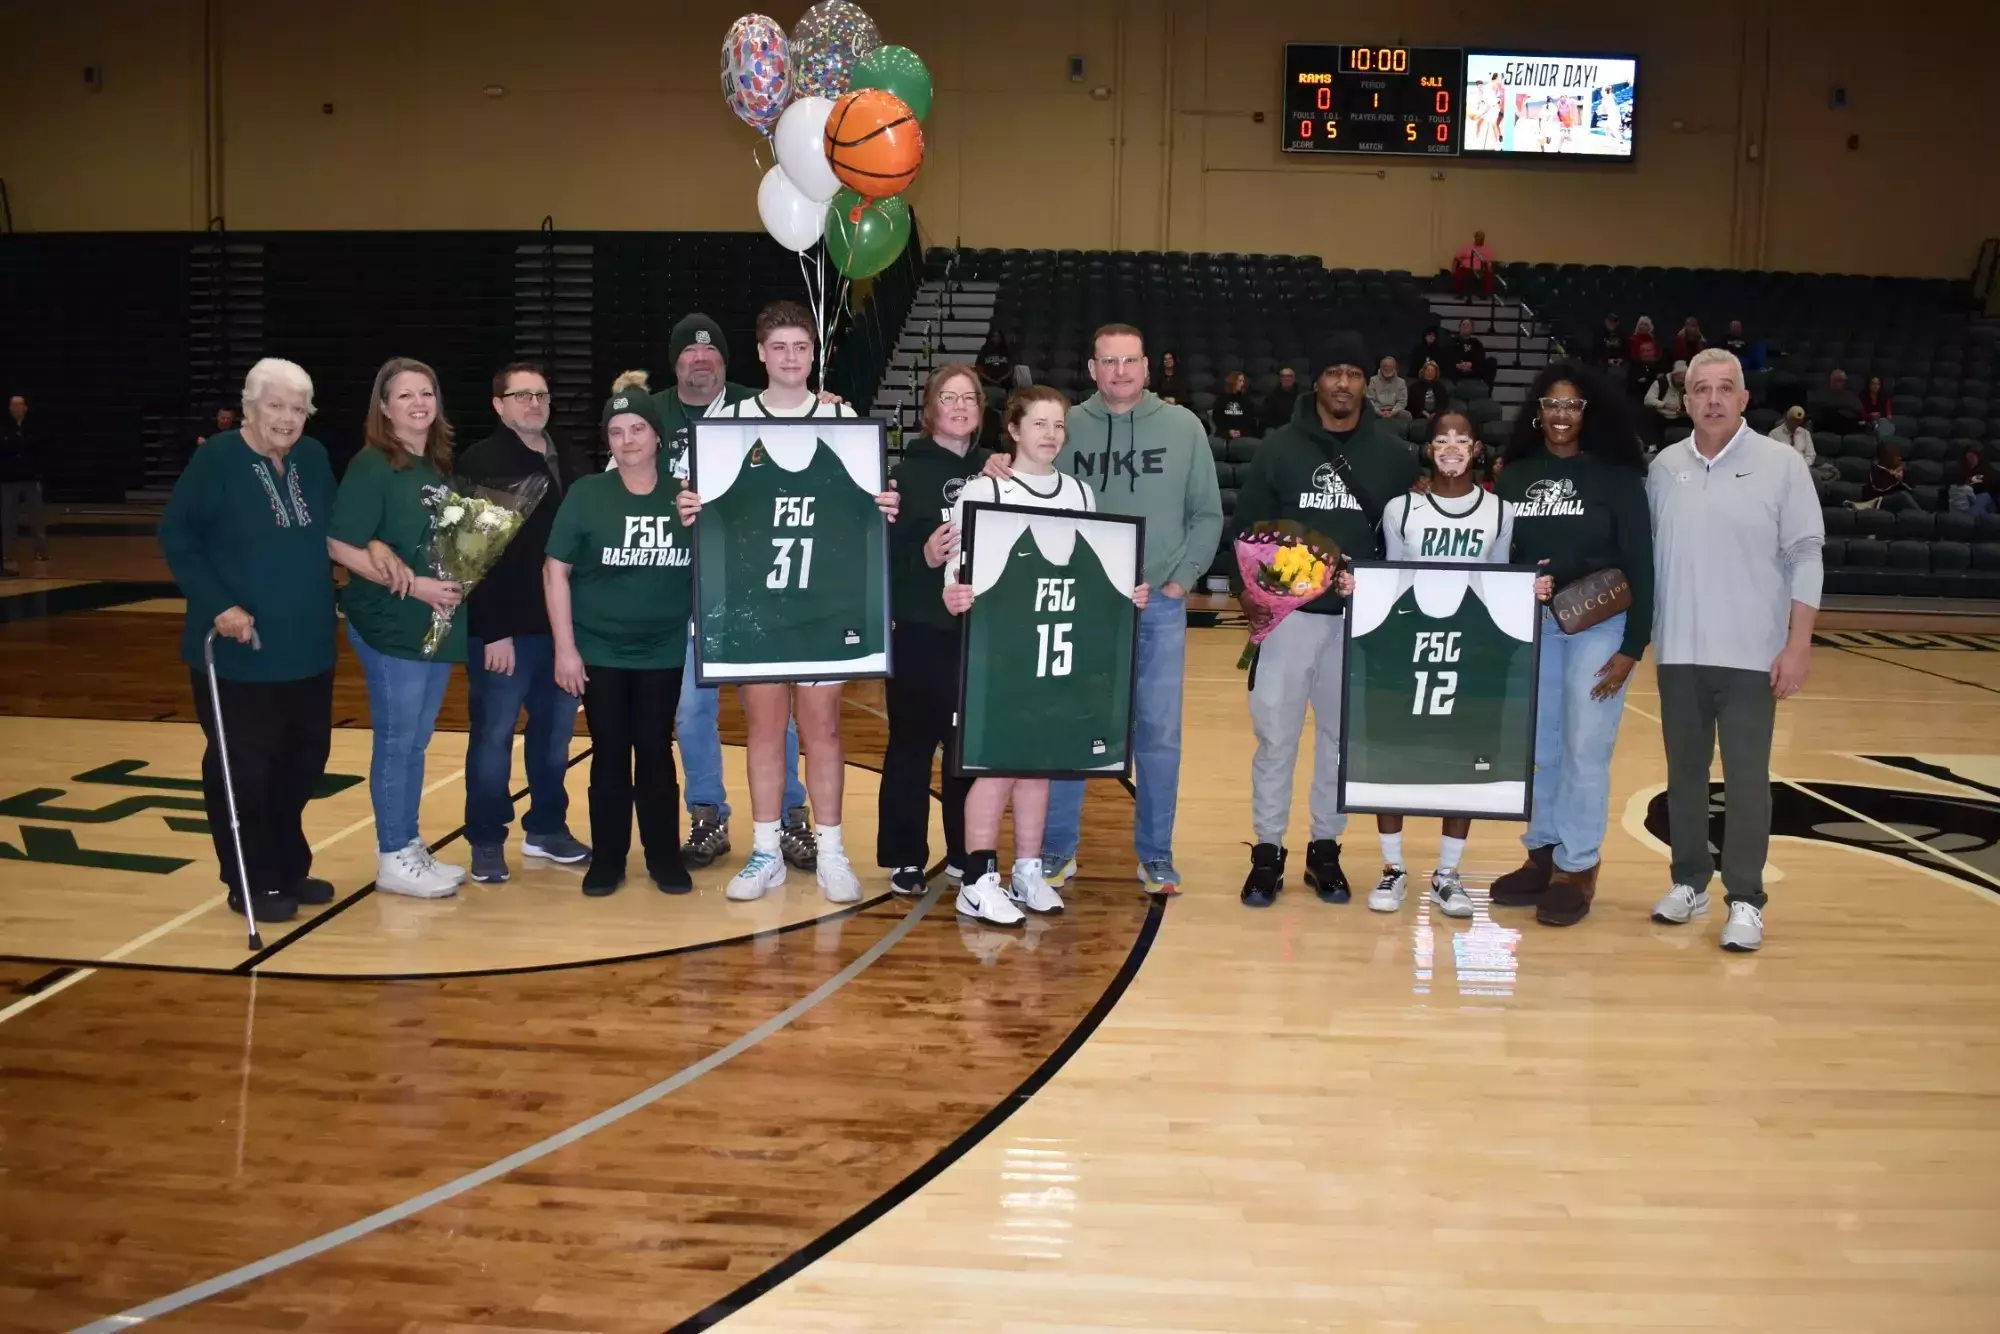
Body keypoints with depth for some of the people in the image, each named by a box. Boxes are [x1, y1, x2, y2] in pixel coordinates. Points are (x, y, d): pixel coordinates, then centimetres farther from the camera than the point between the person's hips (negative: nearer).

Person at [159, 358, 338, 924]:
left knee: (303, 760, 14)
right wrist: (217, 604, -17)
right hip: (238, 652, -6)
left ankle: (289, 869, 29)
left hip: (308, 648, 6)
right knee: (242, 766, 2)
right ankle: (251, 884, 14)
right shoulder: (217, 459, -10)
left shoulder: (314, 459, 7)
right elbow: (176, 537, -10)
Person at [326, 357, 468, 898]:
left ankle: (410, 846, 25)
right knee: (395, 742, 1)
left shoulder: (440, 465, 11)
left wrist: (460, 580, 2)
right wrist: (414, 585, -19)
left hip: (439, 624, 7)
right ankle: (392, 859, 11)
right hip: (390, 626, -7)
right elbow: (340, 547, -17)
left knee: (416, 741, 15)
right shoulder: (371, 466, -12)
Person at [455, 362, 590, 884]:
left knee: (556, 733, 13)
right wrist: (495, 631, -17)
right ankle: (486, 841, 16)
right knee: (493, 736, 4)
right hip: (502, 629, -5)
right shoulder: (480, 464, -7)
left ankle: (546, 828, 28)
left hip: (561, 625, 5)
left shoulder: (571, 466, 10)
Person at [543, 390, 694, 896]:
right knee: (609, 755, 6)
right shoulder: (586, 494, -6)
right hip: (599, 651, -1)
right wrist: (564, 648, -8)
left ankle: (664, 855, 19)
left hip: (663, 652, 1)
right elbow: (555, 570, -5)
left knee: (656, 753, 8)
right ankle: (606, 859, 17)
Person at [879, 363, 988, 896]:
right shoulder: (908, 471, -2)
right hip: (921, 631, -3)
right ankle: (905, 858, 15)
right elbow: (884, 553, -10)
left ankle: (966, 854, 22)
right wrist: (925, 557, -27)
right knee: (912, 743, 4)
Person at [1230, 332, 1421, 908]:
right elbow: (1248, 528, 3)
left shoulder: (1393, 453, 3)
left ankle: (1325, 850, 22)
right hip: (1289, 615, -1)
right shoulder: (1281, 448, 0)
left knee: (1343, 738, 10)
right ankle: (1268, 852, 12)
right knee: (1275, 736, 1)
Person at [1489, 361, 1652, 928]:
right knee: (1540, 748, 10)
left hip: (1599, 627, -3)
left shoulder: (1617, 475, -3)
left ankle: (1577, 868, 9)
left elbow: (1640, 563, -4)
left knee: (1585, 748, -1)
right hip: (1531, 626, 3)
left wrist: (1633, 646, -8)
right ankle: (1542, 854, 22)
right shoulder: (1515, 476, 6)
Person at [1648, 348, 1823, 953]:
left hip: (1751, 654, -3)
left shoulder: (1781, 464, -3)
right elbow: (1648, 554, 8)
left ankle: (1745, 901, 7)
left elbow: (1804, 557, -3)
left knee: (1746, 780, -1)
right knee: (1684, 774, 11)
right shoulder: (1665, 466, 5)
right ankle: (1689, 882, 23)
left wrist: (1798, 644, -8)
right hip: (1679, 652, 3)